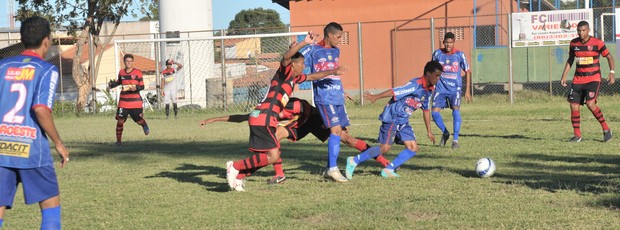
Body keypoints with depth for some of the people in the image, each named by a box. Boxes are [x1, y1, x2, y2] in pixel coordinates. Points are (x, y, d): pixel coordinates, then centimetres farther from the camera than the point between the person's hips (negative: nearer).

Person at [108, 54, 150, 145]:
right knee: (120, 120, -5)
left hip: (135, 102, -2)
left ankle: (144, 125, 41)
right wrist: (112, 84, 9)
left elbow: (142, 86, -3)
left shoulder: (137, 73, -3)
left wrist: (136, 88, -23)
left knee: (139, 120, 2)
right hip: (123, 102, 2)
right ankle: (118, 140, 6)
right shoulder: (121, 72, 8)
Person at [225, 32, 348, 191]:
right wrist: (305, 43, -36)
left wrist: (333, 72, 38)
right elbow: (286, 57, -28)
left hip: (262, 120, 10)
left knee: (268, 157, 12)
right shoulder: (285, 72, -6)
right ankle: (235, 167, -7)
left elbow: (312, 77, 36)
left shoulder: (295, 77, 20)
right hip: (263, 119, -10)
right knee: (273, 156, -14)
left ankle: (238, 176, 17)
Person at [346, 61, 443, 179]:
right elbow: (394, 92, -27)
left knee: (413, 148, 0)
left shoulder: (429, 90, 7)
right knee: (385, 148, -11)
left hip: (403, 121, 9)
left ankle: (388, 170, 2)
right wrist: (376, 97, -33)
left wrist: (429, 131, 21)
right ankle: (354, 161, 0)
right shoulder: (416, 85, -20)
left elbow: (426, 110, 18)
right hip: (392, 117, -9)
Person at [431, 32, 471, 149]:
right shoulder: (437, 54, -2)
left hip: (455, 88, -2)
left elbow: (467, 71, 4)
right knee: (434, 112, -8)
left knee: (456, 110, -19)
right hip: (441, 88, 2)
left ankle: (455, 140, -12)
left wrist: (467, 90, 1)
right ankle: (445, 133, 19)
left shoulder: (459, 55, -5)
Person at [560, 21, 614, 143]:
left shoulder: (597, 43, -9)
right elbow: (570, 60, 17)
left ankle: (606, 129, -4)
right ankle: (577, 135, 9)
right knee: (574, 106, -2)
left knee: (590, 104, -21)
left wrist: (611, 73, -10)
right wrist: (564, 76, 11)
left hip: (593, 79, -5)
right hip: (578, 80, 5)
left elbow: (609, 57, 1)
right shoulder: (574, 43, 4)